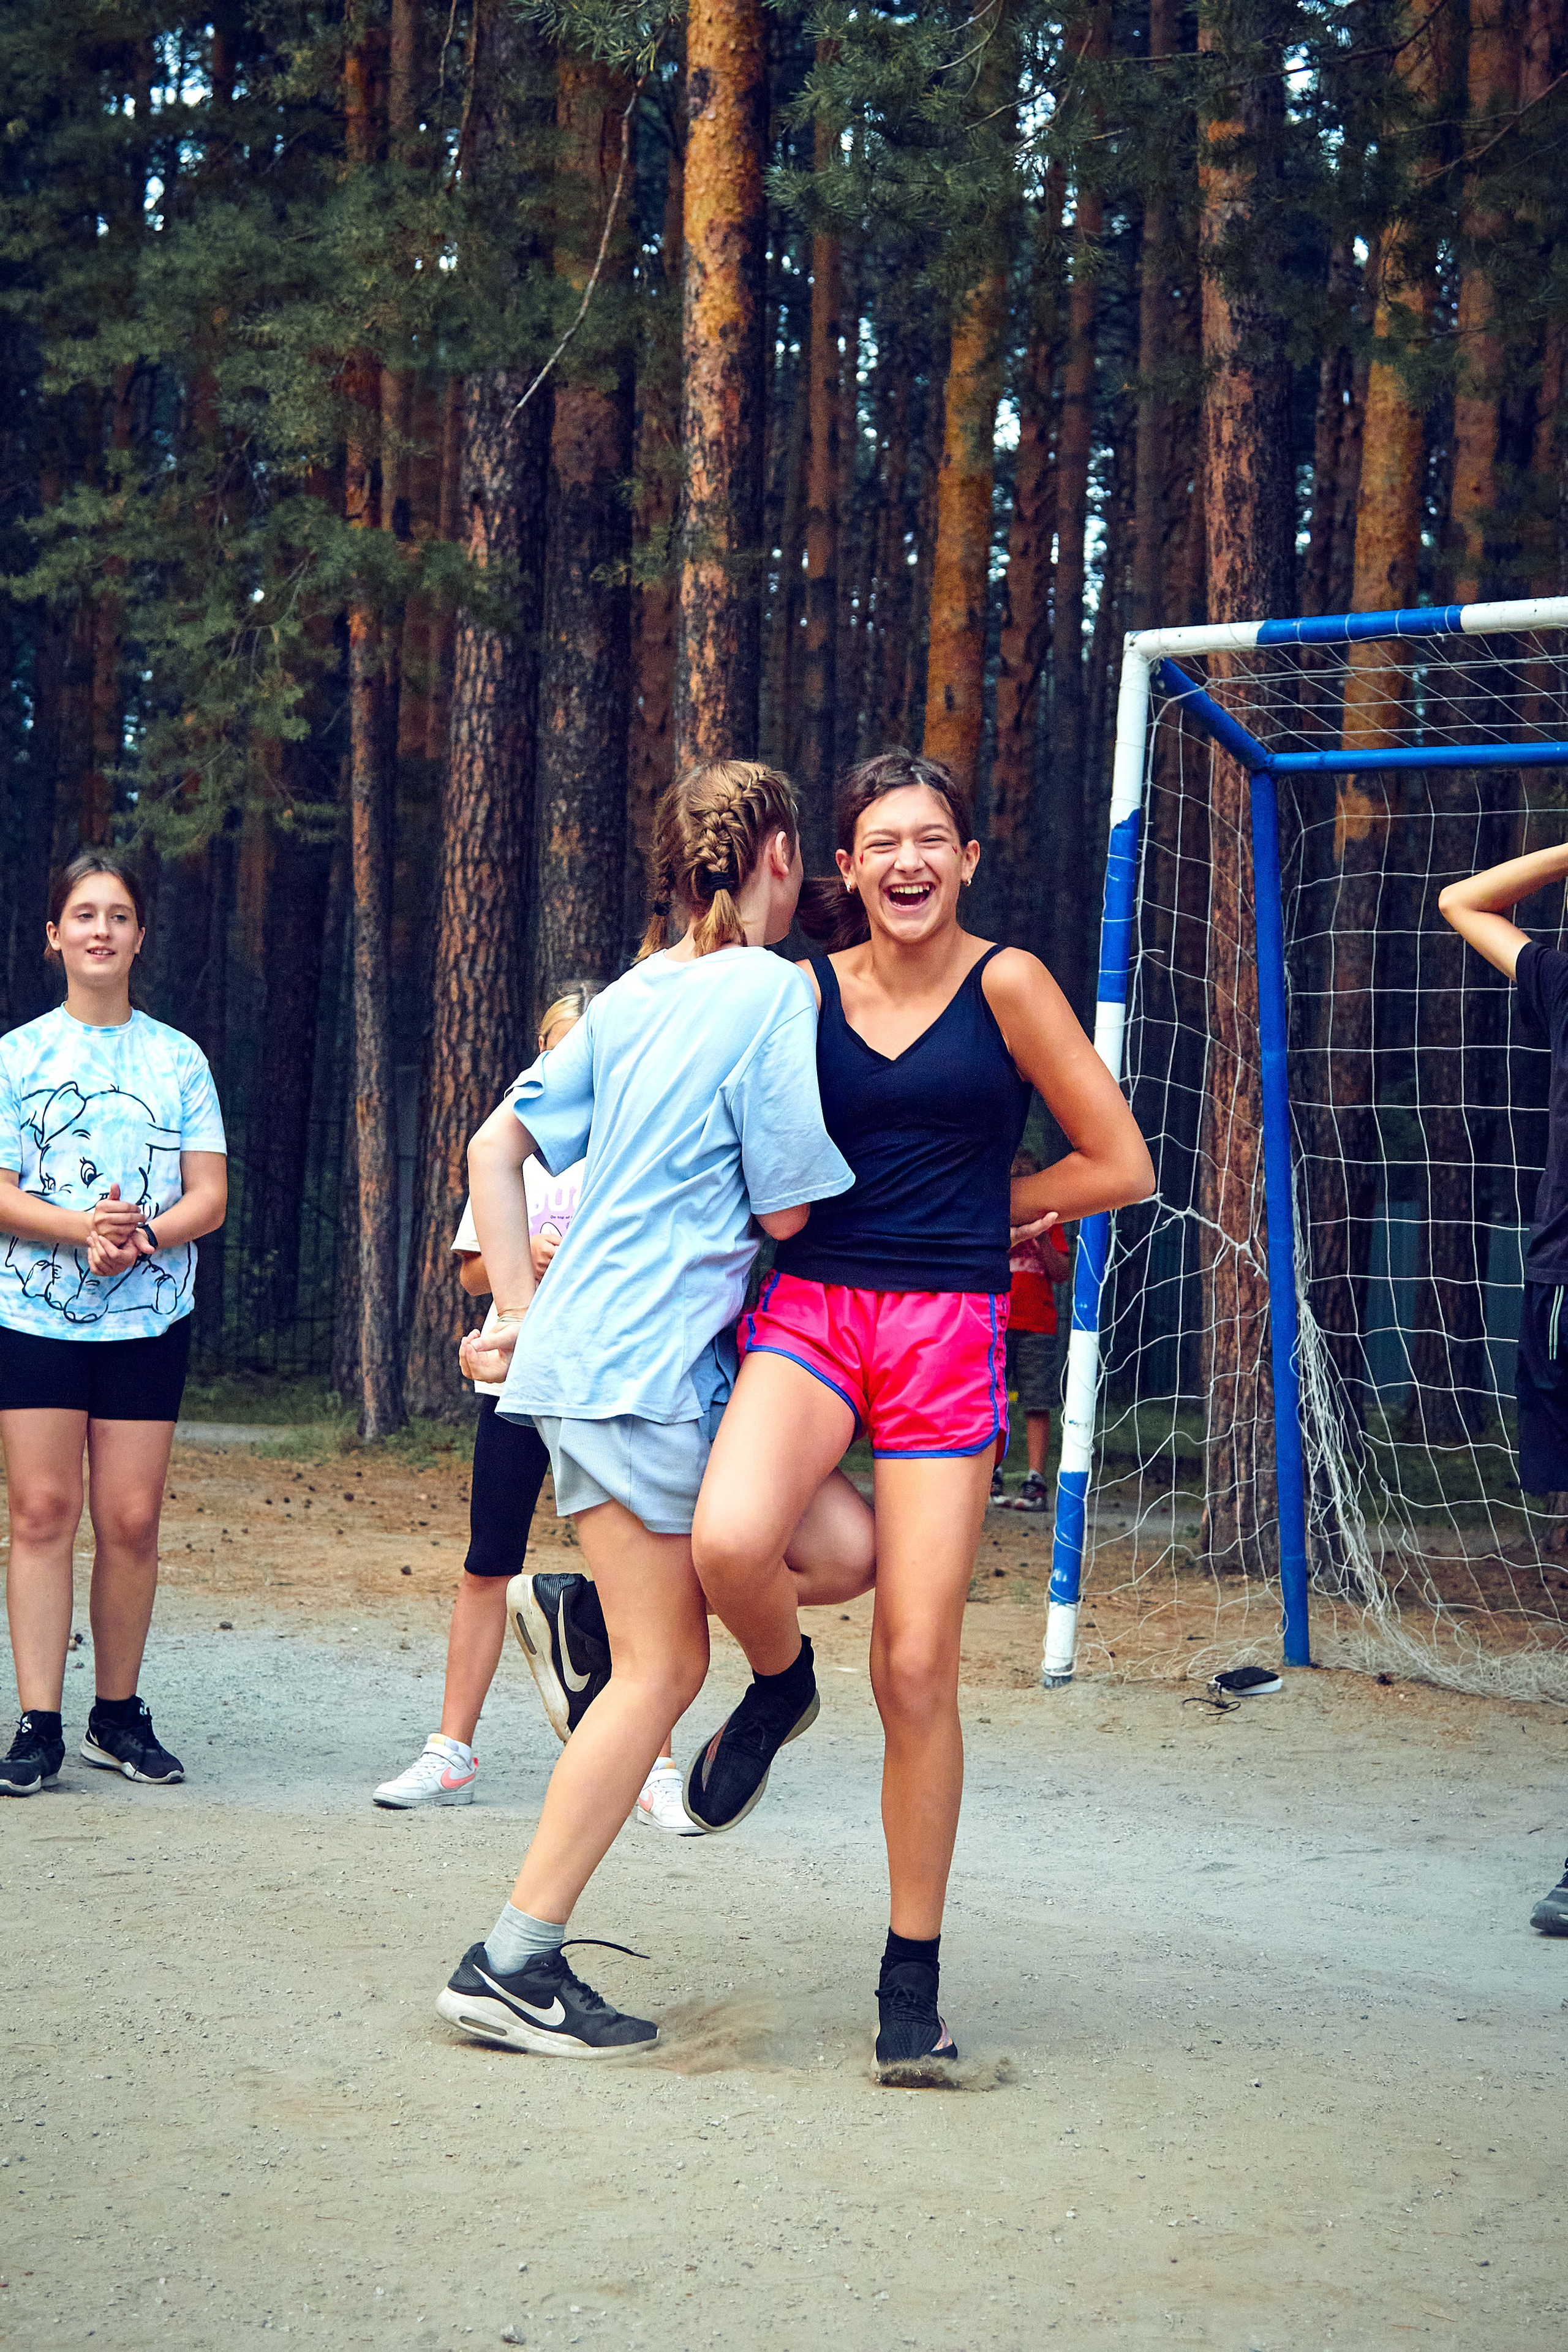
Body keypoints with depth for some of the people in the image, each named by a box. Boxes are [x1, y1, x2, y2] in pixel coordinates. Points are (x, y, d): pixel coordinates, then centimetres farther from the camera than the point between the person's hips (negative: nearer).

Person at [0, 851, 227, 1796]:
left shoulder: (179, 1059, 9)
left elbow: (209, 1195, 5)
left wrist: (142, 1239, -15)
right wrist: (83, 1229, -18)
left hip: (149, 1318, 1)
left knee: (132, 1518, -1)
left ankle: (119, 1714, 12)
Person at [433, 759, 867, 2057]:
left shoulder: (632, 995, 14)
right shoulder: (773, 991, -9)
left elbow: (495, 1146, 18)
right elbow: (789, 1210, -9)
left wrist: (520, 1307, 17)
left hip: (578, 1353, 8)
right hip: (648, 1368, -8)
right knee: (661, 1670, -3)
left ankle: (577, 1605, 10)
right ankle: (513, 1965, -2)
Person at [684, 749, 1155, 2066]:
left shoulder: (1006, 985, -1)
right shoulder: (807, 991, 8)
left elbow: (1122, 1167, 1)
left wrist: (975, 1211, 6)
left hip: (947, 1329, -2)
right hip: (810, 1306, 2)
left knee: (917, 1669, -3)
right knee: (729, 1542, -30)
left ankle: (913, 1973, 13)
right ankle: (780, 1685, 8)